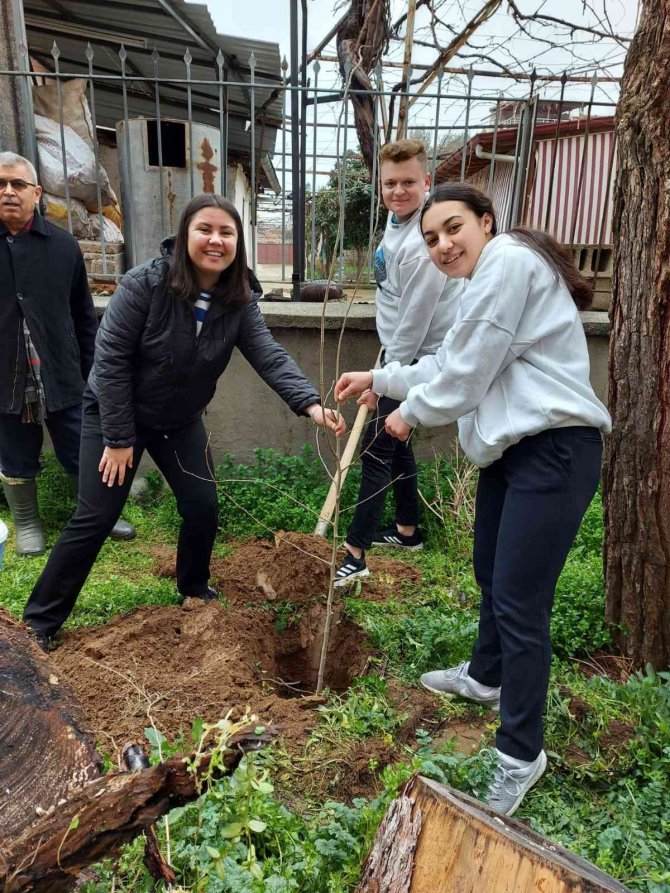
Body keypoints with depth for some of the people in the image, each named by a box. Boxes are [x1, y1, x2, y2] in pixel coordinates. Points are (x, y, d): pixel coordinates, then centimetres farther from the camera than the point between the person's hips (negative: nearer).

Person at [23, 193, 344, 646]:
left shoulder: (240, 300, -10)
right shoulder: (146, 282, -24)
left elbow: (269, 355, -22)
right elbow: (110, 358, -21)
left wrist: (310, 403, -39)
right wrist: (119, 437, -20)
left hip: (182, 421, 5)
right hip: (116, 415, -4)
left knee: (204, 507, 3)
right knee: (96, 519, -4)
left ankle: (195, 590, 31)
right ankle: (39, 621, 13)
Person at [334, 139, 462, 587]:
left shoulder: (421, 246, -26)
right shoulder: (397, 216, 5)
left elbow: (414, 322, -23)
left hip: (416, 359, -10)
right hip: (399, 351, 10)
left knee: (376, 450, -8)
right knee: (395, 442, 17)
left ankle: (355, 554, 0)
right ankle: (407, 530, 32)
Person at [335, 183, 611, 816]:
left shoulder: (508, 262, -14)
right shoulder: (489, 278, 20)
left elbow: (467, 373, -15)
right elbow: (450, 364, 26)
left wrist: (410, 413, 1)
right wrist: (378, 380, 28)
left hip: (553, 452, -11)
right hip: (512, 446, 11)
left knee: (518, 601, -8)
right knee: (491, 574, 23)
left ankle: (521, 752, 9)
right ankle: (486, 676, 46)